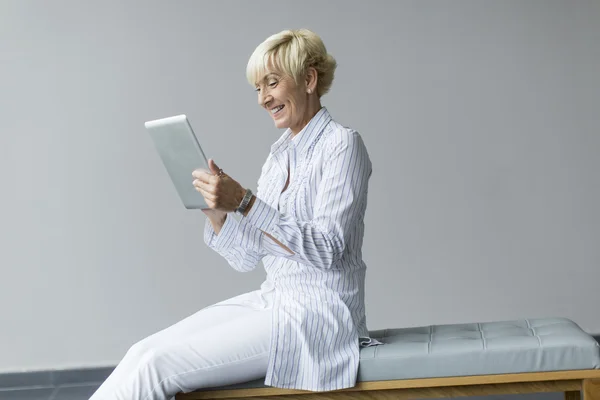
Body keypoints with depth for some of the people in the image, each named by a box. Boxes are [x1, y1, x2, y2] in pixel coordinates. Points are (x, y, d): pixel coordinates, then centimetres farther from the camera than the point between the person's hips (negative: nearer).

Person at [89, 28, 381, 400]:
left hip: (318, 313, -7)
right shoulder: (280, 153, 15)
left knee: (159, 365, -19)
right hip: (272, 300, 8)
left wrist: (244, 202, -26)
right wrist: (215, 210, -6)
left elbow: (327, 248, -20)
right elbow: (245, 258, 12)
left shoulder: (342, 144, -9)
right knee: (144, 352, -10)